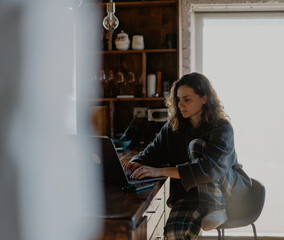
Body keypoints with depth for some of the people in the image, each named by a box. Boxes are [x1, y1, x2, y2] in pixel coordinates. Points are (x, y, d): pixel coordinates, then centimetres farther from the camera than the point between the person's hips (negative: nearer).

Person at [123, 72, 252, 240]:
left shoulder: (222, 128, -16)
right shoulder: (174, 127, 2)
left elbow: (210, 168, -30)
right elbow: (153, 152, 5)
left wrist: (160, 171, -38)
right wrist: (137, 164, -21)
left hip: (229, 186, -2)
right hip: (192, 191, 2)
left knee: (196, 145, -28)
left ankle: (216, 210, -20)